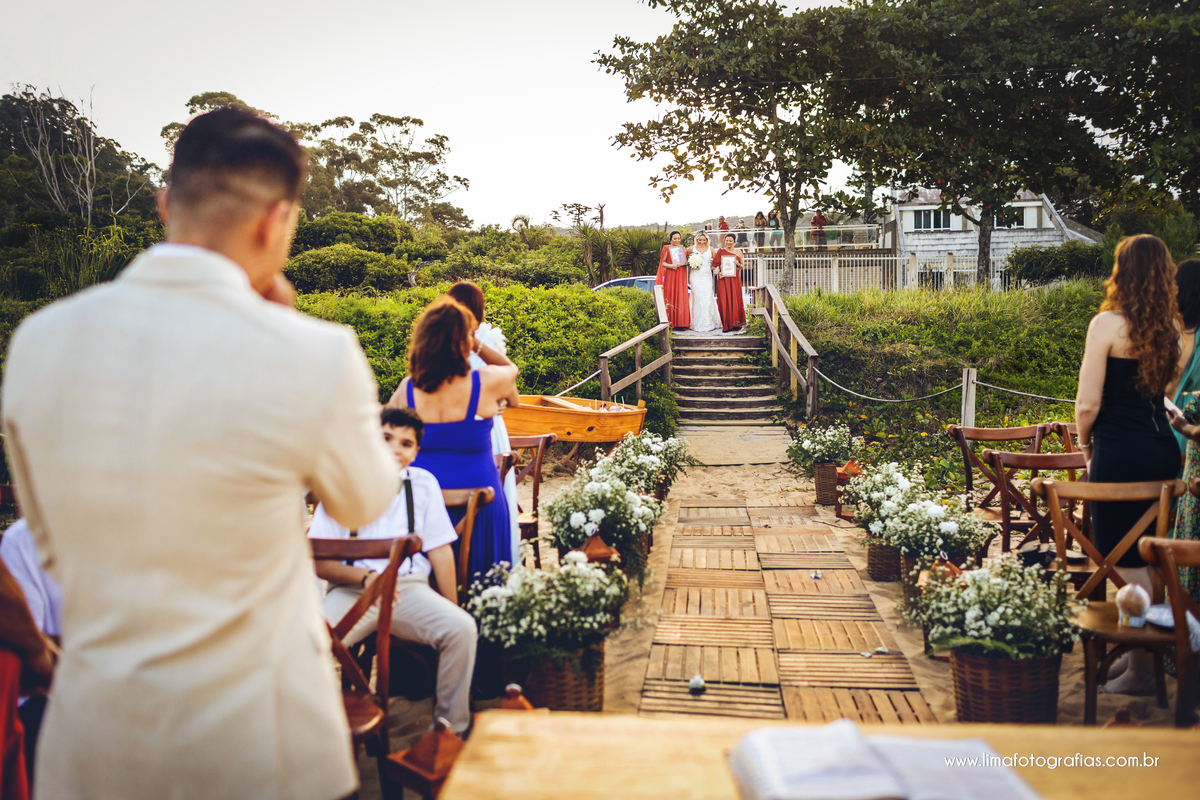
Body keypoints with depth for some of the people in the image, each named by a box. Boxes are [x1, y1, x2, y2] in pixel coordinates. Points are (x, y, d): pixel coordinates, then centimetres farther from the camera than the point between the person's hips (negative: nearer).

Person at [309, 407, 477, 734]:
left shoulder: (424, 484, 13)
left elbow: (440, 550, 11)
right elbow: (319, 561, 1)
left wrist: (452, 610, 6)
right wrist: (365, 578, -17)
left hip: (410, 588, 1)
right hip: (352, 589, -1)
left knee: (462, 628, -25)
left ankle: (451, 728, -8)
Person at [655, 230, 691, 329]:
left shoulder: (682, 249, 16)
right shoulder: (667, 248, 2)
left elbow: (687, 261, 22)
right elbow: (662, 262, -2)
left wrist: (687, 263, 0)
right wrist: (671, 266, -17)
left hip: (681, 276, 4)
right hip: (670, 275, -4)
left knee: (681, 298, 0)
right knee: (671, 297, -5)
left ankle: (680, 323, 1)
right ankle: (671, 323, -4)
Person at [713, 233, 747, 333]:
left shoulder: (738, 252, 8)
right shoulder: (721, 251, 8)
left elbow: (742, 266, 13)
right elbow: (716, 264, 8)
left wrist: (738, 264, -8)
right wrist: (718, 271, -11)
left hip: (734, 278, 0)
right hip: (723, 279, 0)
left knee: (735, 300, -1)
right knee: (724, 301, -5)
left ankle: (736, 324, 8)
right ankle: (727, 325, 0)